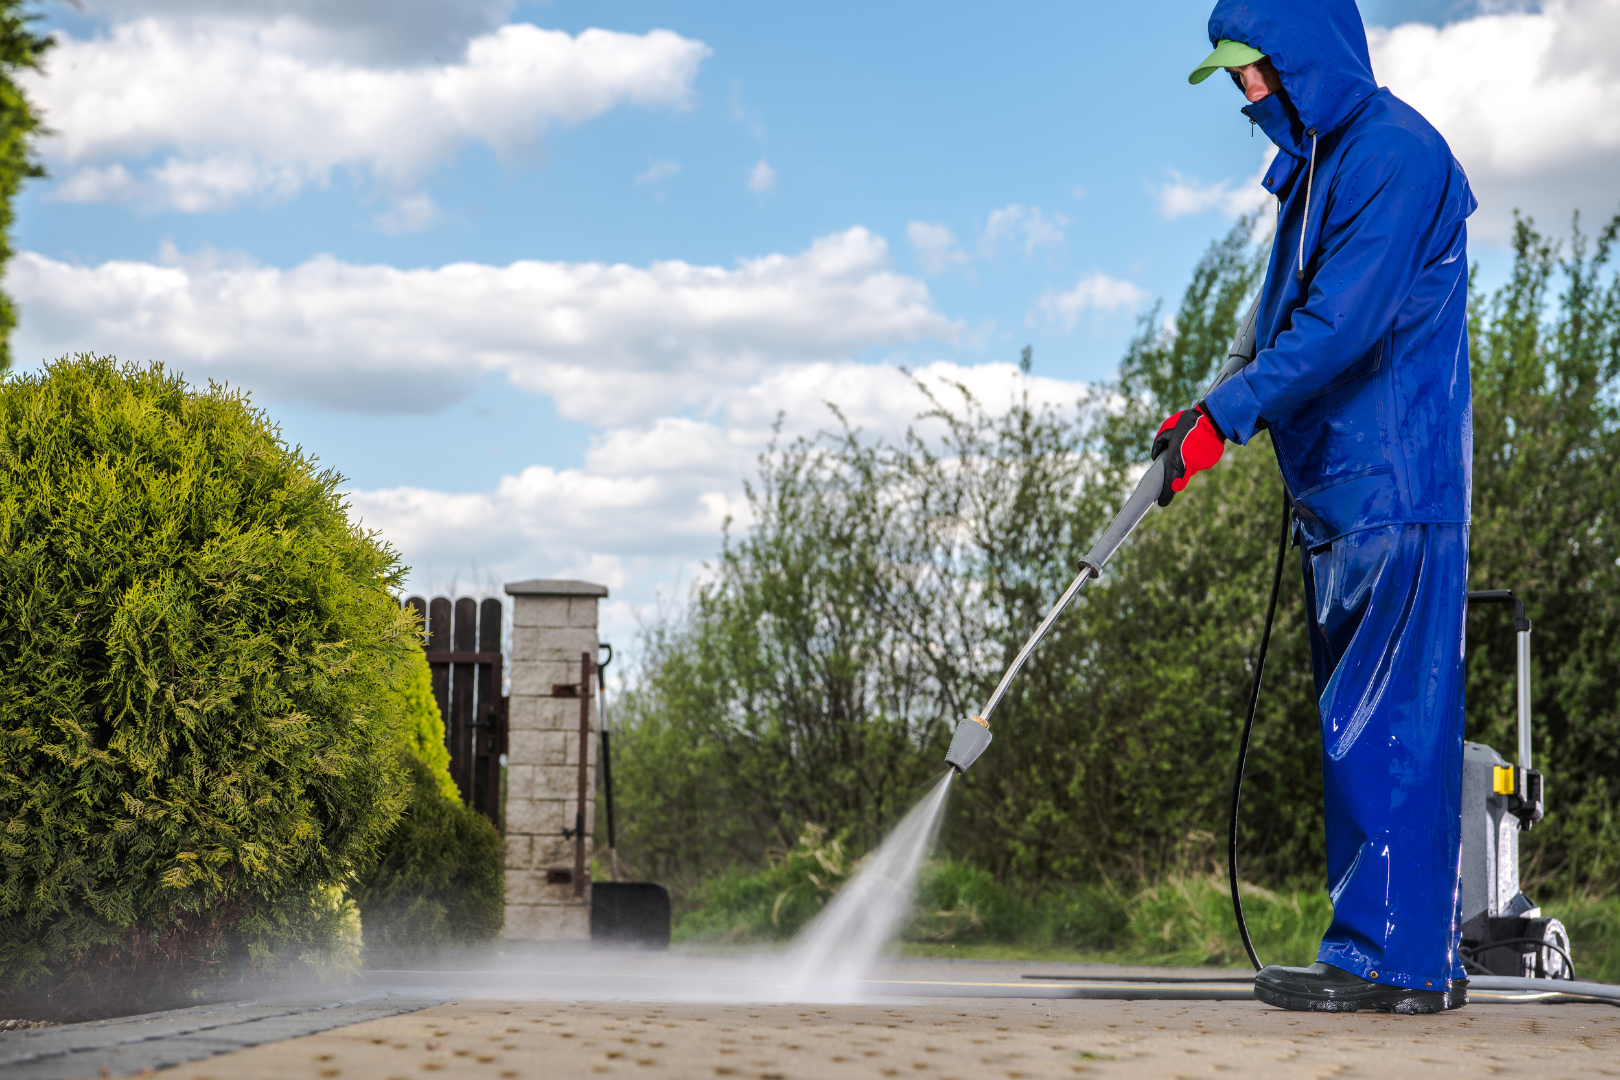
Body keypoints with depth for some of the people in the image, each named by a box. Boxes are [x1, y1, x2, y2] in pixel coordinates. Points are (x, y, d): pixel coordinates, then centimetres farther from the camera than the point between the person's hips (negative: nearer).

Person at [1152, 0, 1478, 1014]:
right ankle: (1423, 953, 16)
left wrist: (1224, 415, -20)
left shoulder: (1393, 154, -12)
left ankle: (1389, 958, -5)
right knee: (1366, 726, 11)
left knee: (1387, 725, -8)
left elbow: (1345, 323, -21)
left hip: (1396, 485, -10)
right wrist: (1220, 414, 8)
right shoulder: (1317, 164, 19)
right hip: (1338, 487, 10)